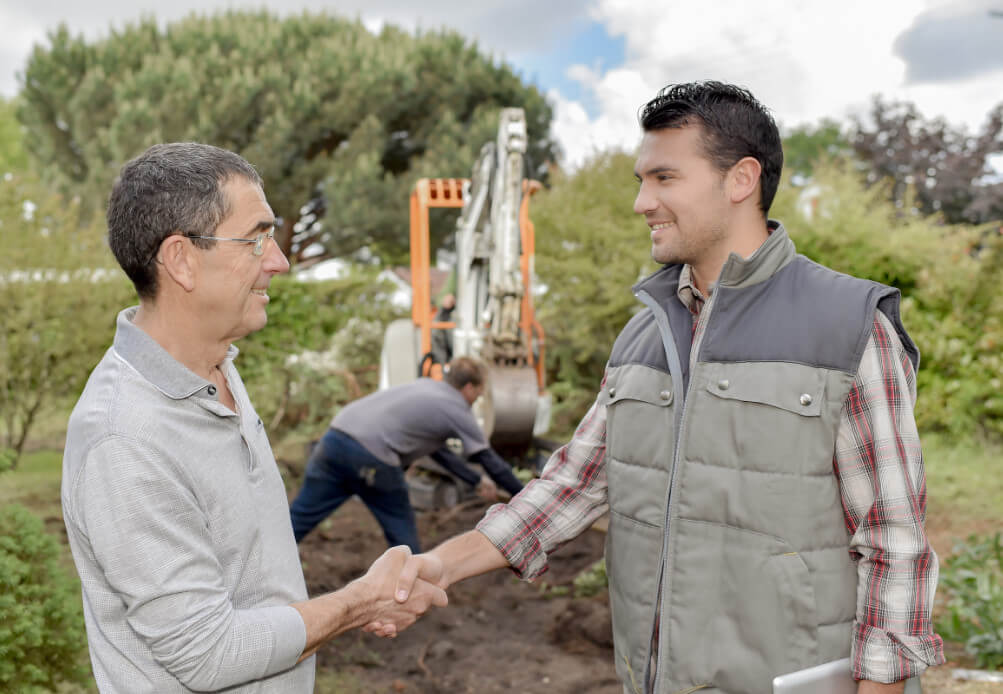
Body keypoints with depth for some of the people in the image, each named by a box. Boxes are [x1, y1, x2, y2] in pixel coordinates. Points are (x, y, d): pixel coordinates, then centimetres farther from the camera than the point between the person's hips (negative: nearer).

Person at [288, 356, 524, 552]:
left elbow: (436, 449, 37)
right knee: (401, 530, 15)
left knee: (299, 517, 10)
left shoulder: (424, 385, 28)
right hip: (370, 458, -6)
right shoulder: (458, 411, 8)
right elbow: (492, 462, 14)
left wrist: (477, 481, 43)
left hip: (335, 438, 6)